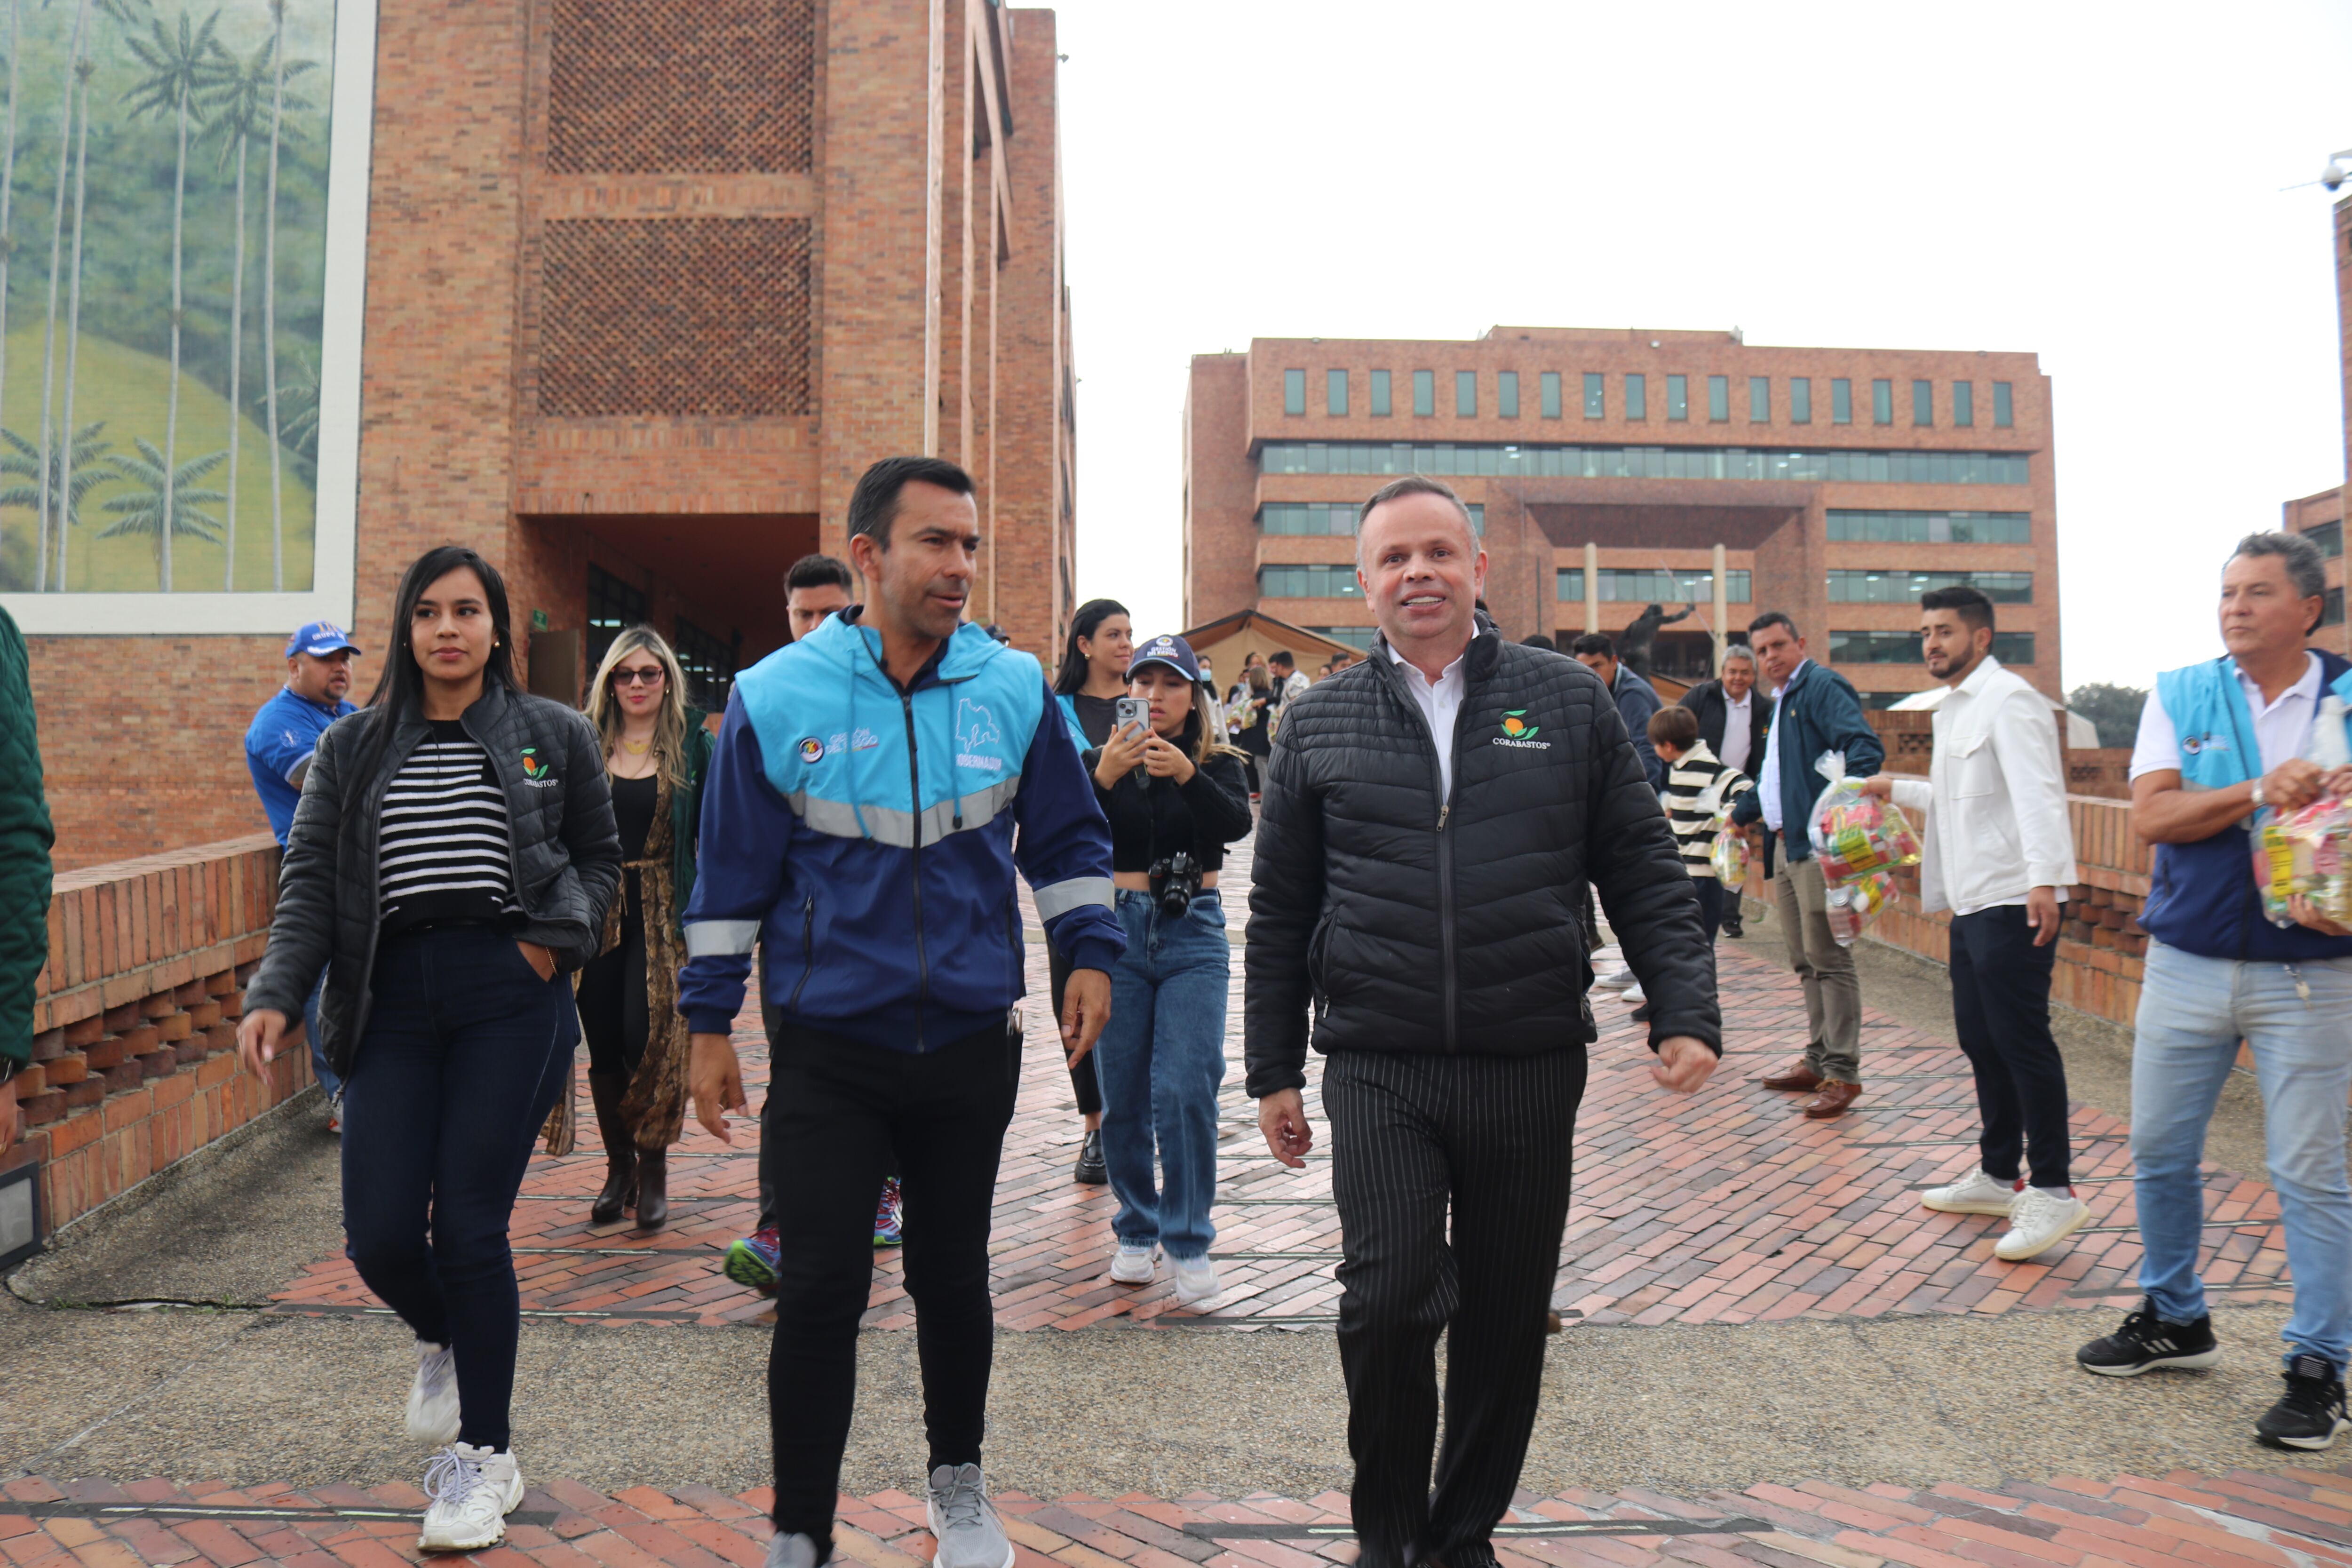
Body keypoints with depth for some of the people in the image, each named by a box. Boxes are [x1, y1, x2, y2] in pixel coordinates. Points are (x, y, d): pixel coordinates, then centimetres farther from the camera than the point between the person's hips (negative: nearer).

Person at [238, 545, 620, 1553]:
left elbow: (600, 856, 14)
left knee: (469, 1226, -5)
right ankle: (441, 1339, 35)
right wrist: (275, 994, -8)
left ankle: (483, 1456, 13)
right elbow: (309, 881, 6)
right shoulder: (352, 749, 11)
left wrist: (558, 937, -3)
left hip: (507, 998, -2)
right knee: (378, 1234, -3)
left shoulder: (555, 736, 7)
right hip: (393, 1000, 2)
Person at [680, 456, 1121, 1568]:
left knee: (952, 1276, 16)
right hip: (827, 1049, -2)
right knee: (819, 1291, -1)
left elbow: (1066, 840, 10)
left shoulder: (1015, 688, -2)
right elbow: (732, 876, 1)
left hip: (972, 1039, 2)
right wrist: (710, 1025, 2)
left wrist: (1088, 952, -1)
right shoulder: (774, 697, -6)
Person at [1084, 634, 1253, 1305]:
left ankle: (1190, 1241, 2)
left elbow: (1236, 823, -15)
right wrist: (1103, 778, -29)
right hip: (1118, 930, 1)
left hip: (1193, 934, -1)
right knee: (1122, 1095, 6)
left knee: (1185, 1090, -10)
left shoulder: (1219, 765, 5)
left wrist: (1187, 775, -32)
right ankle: (1137, 1230, 23)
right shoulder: (1100, 763, 5)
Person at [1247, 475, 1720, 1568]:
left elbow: (1644, 874, 7)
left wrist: (1686, 1013, -4)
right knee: (1389, 1297, -11)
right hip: (1377, 1069, -1)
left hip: (1532, 1069, 1)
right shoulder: (1320, 725, 7)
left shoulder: (1567, 702, 7)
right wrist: (1273, 1070, 8)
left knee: (1506, 1319, 10)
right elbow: (1279, 915, 10)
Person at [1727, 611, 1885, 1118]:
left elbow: (1866, 746, -24)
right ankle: (1818, 1062, 22)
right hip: (1790, 847, 10)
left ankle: (1843, 1072, -2)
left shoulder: (1822, 687, -9)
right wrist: (1741, 815, 45)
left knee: (1828, 958, -7)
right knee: (1805, 961, 13)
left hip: (1820, 846, -10)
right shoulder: (1781, 702, 22)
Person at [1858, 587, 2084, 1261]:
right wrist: (1897, 790, 30)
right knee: (1980, 1038, 14)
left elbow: (2036, 794, -22)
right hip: (1971, 901, 10)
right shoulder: (1952, 710, 19)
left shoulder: (2008, 699, -10)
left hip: (2013, 900, -10)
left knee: (2021, 1037, -9)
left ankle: (2053, 1190, -2)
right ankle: (1998, 1177, 25)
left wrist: (2044, 878, -32)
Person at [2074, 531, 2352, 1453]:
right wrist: (2260, 793, -20)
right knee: (2159, 1152, 10)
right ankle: (2175, 1320, 30)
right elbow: (2151, 816, -8)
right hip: (2187, 963, 2)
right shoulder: (2179, 697, 4)